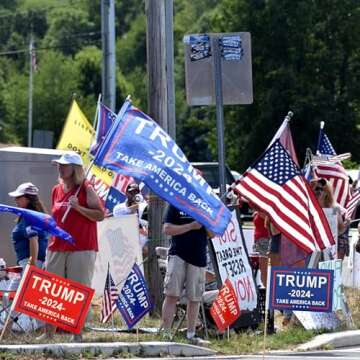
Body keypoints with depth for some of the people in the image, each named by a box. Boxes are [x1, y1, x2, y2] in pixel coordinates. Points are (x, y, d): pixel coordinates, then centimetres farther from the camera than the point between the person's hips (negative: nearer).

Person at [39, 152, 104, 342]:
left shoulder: (86, 189, -3)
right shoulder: (56, 191, 14)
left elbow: (100, 215, -6)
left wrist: (77, 207, -17)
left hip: (81, 249, -6)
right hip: (56, 248, 6)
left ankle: (77, 333, 0)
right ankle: (49, 333, 8)